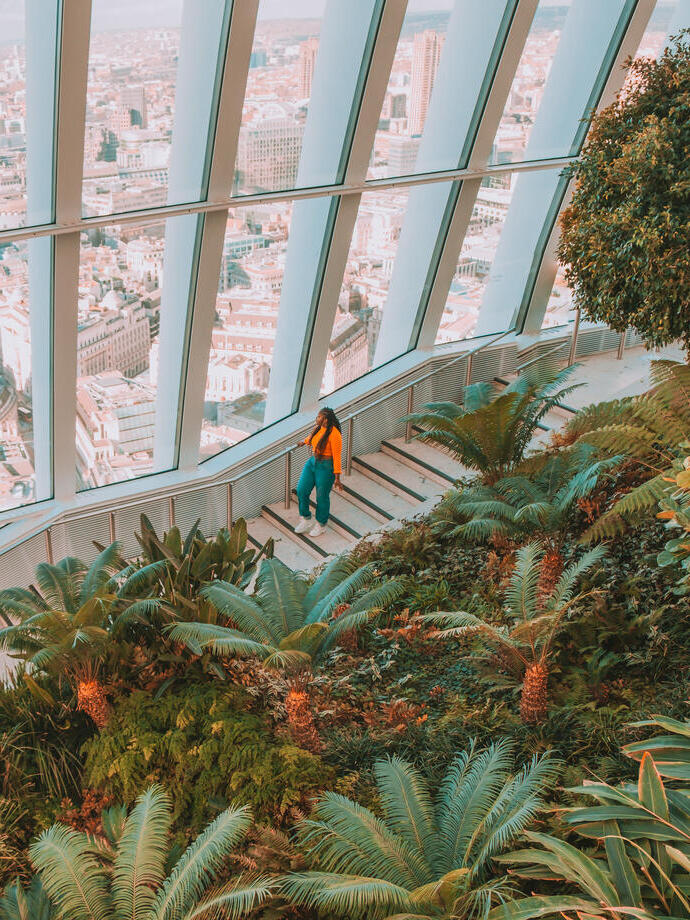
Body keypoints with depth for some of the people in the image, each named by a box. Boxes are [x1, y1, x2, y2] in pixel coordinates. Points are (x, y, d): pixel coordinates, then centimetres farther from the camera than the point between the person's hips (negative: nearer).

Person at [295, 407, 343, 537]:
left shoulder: (334, 435, -24)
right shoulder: (318, 428, 0)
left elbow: (337, 457, -21)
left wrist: (337, 478, -19)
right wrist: (304, 441, 43)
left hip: (326, 468, -7)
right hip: (312, 463, 7)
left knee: (322, 497, 6)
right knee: (302, 491, 1)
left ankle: (321, 525, 28)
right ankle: (306, 520, 19)